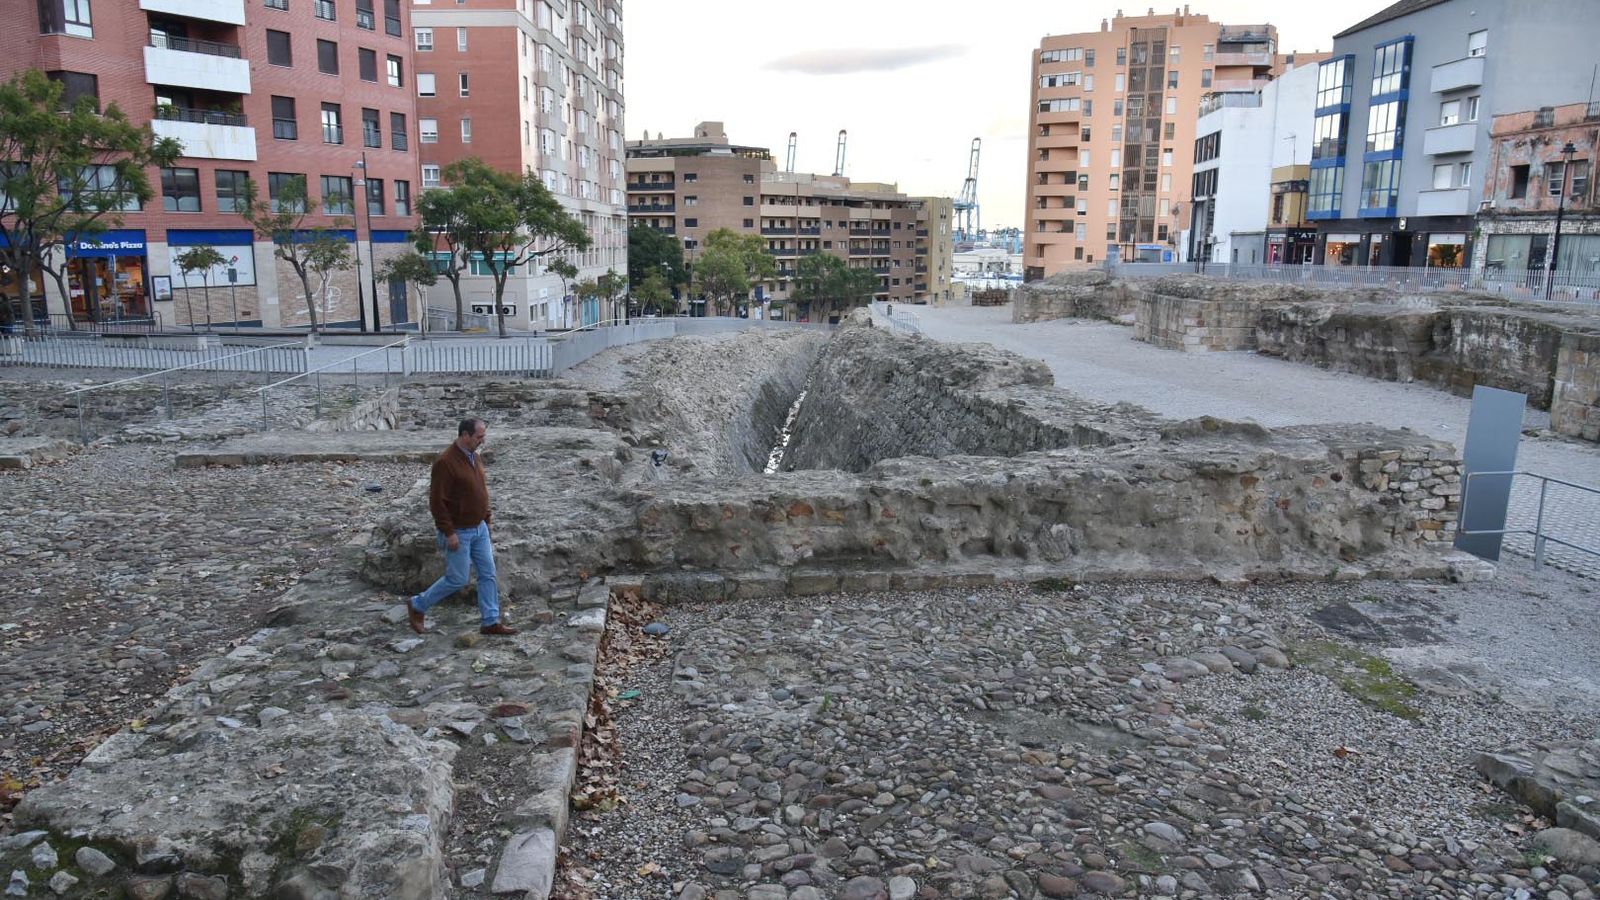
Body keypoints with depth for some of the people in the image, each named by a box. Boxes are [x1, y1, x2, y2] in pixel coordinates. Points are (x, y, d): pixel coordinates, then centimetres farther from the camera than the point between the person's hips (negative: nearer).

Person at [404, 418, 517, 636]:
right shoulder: (445, 462, -21)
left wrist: (486, 514, 13)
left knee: (488, 574, 7)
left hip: (479, 528, 8)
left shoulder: (474, 457, 6)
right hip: (458, 532, -8)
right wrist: (449, 532, -22)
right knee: (457, 579, 1)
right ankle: (417, 606, 21)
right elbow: (437, 501, -22)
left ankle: (490, 621, 14)